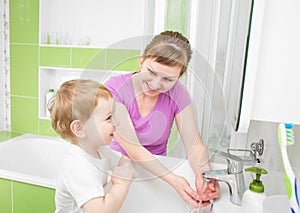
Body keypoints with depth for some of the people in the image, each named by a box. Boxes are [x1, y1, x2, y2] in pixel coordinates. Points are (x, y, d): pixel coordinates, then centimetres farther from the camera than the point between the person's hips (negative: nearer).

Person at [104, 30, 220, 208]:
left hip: (157, 169, 5)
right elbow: (132, 147, -22)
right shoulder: (115, 89, -17)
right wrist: (172, 179, -34)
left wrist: (204, 172, -32)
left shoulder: (177, 93, -9)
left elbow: (194, 143, -10)